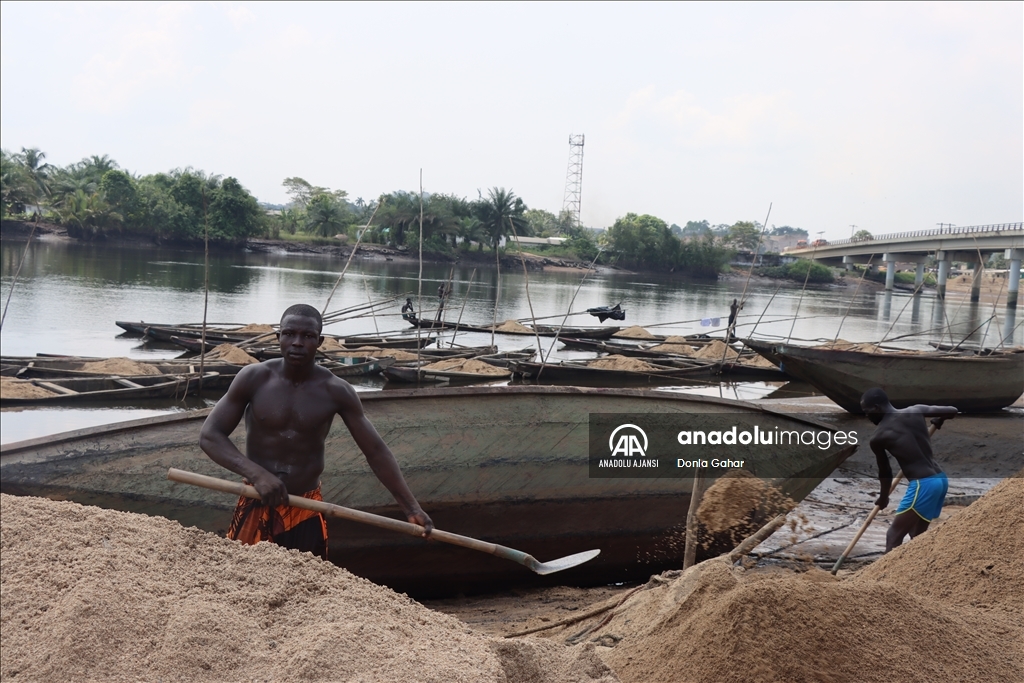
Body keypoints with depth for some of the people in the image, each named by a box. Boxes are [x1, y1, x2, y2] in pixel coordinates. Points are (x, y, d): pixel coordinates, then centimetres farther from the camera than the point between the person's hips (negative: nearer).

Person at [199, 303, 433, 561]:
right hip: (256, 508, 0)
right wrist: (256, 473, -26)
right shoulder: (254, 378, -10)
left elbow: (376, 451, -2)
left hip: (307, 512, 1)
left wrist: (411, 507, -8)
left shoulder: (336, 392, -8)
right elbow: (210, 435, -10)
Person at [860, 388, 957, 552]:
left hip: (923, 484, -8)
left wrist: (883, 498, 28)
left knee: (893, 537, -3)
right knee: (917, 534, 21)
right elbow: (952, 411, 15)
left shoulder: (878, 438, -5)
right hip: (941, 479, 8)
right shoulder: (916, 411, 8)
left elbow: (885, 472, 9)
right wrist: (939, 420, 39)